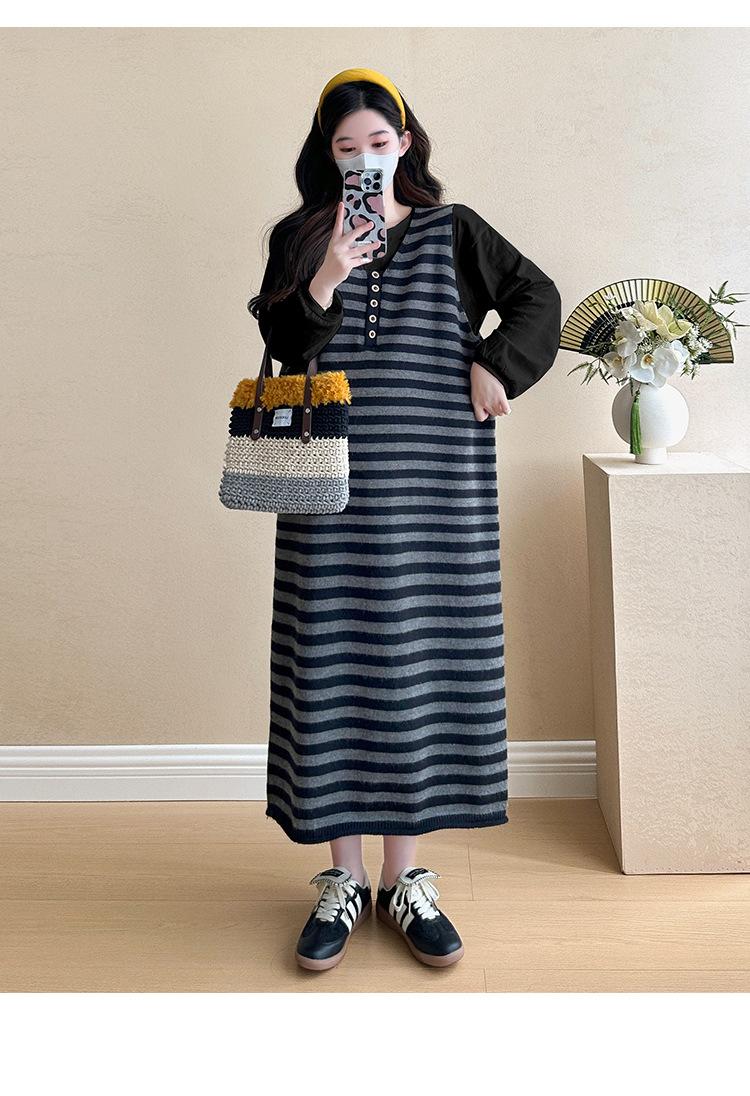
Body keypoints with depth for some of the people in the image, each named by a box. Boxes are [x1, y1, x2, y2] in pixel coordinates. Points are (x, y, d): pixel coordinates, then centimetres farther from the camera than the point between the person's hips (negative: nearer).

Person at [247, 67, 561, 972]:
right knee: (336, 662, 0)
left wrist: (497, 364, 0)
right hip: (335, 487, 0)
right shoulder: (300, 237, 10)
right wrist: (327, 278, -16)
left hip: (435, 484, 1)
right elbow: (283, 347, 0)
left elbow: (537, 297, 15)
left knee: (422, 659, 3)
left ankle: (405, 878, 17)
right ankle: (343, 878, 15)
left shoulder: (452, 230, 11)